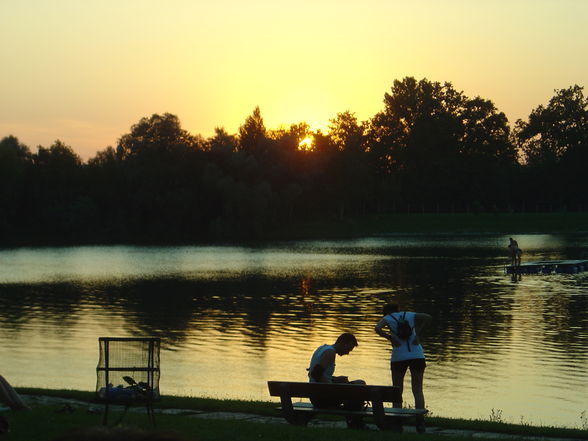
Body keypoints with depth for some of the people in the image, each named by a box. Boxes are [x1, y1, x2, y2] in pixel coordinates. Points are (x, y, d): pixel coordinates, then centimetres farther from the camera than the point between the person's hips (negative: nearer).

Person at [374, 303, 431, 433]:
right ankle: (420, 421, -7)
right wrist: (418, 334, 1)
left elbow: (377, 328, -12)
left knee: (397, 392, 8)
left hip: (399, 357, -2)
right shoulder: (409, 315, 14)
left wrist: (390, 338, -4)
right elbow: (427, 317, -1)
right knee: (418, 390, 4)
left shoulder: (388, 318, 7)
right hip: (417, 355, 2)